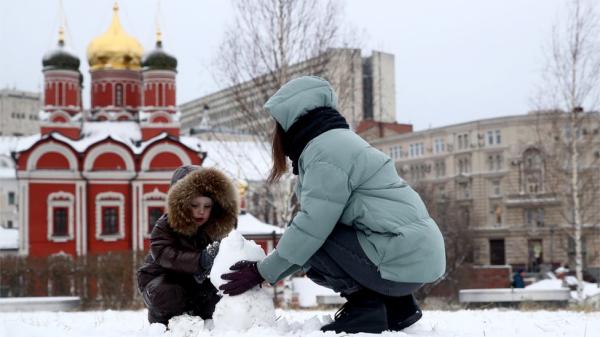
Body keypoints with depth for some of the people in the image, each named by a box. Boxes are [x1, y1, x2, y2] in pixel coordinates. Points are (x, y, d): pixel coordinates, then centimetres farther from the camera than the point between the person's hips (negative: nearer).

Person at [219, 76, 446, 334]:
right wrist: (270, 267, 12)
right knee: (311, 247, 18)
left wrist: (262, 272, -7)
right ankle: (394, 303, 11)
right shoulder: (337, 141, 18)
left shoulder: (326, 150, -13)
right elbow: (320, 219, 16)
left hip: (402, 259, -10)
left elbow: (312, 226, -18)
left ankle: (365, 305, -5)